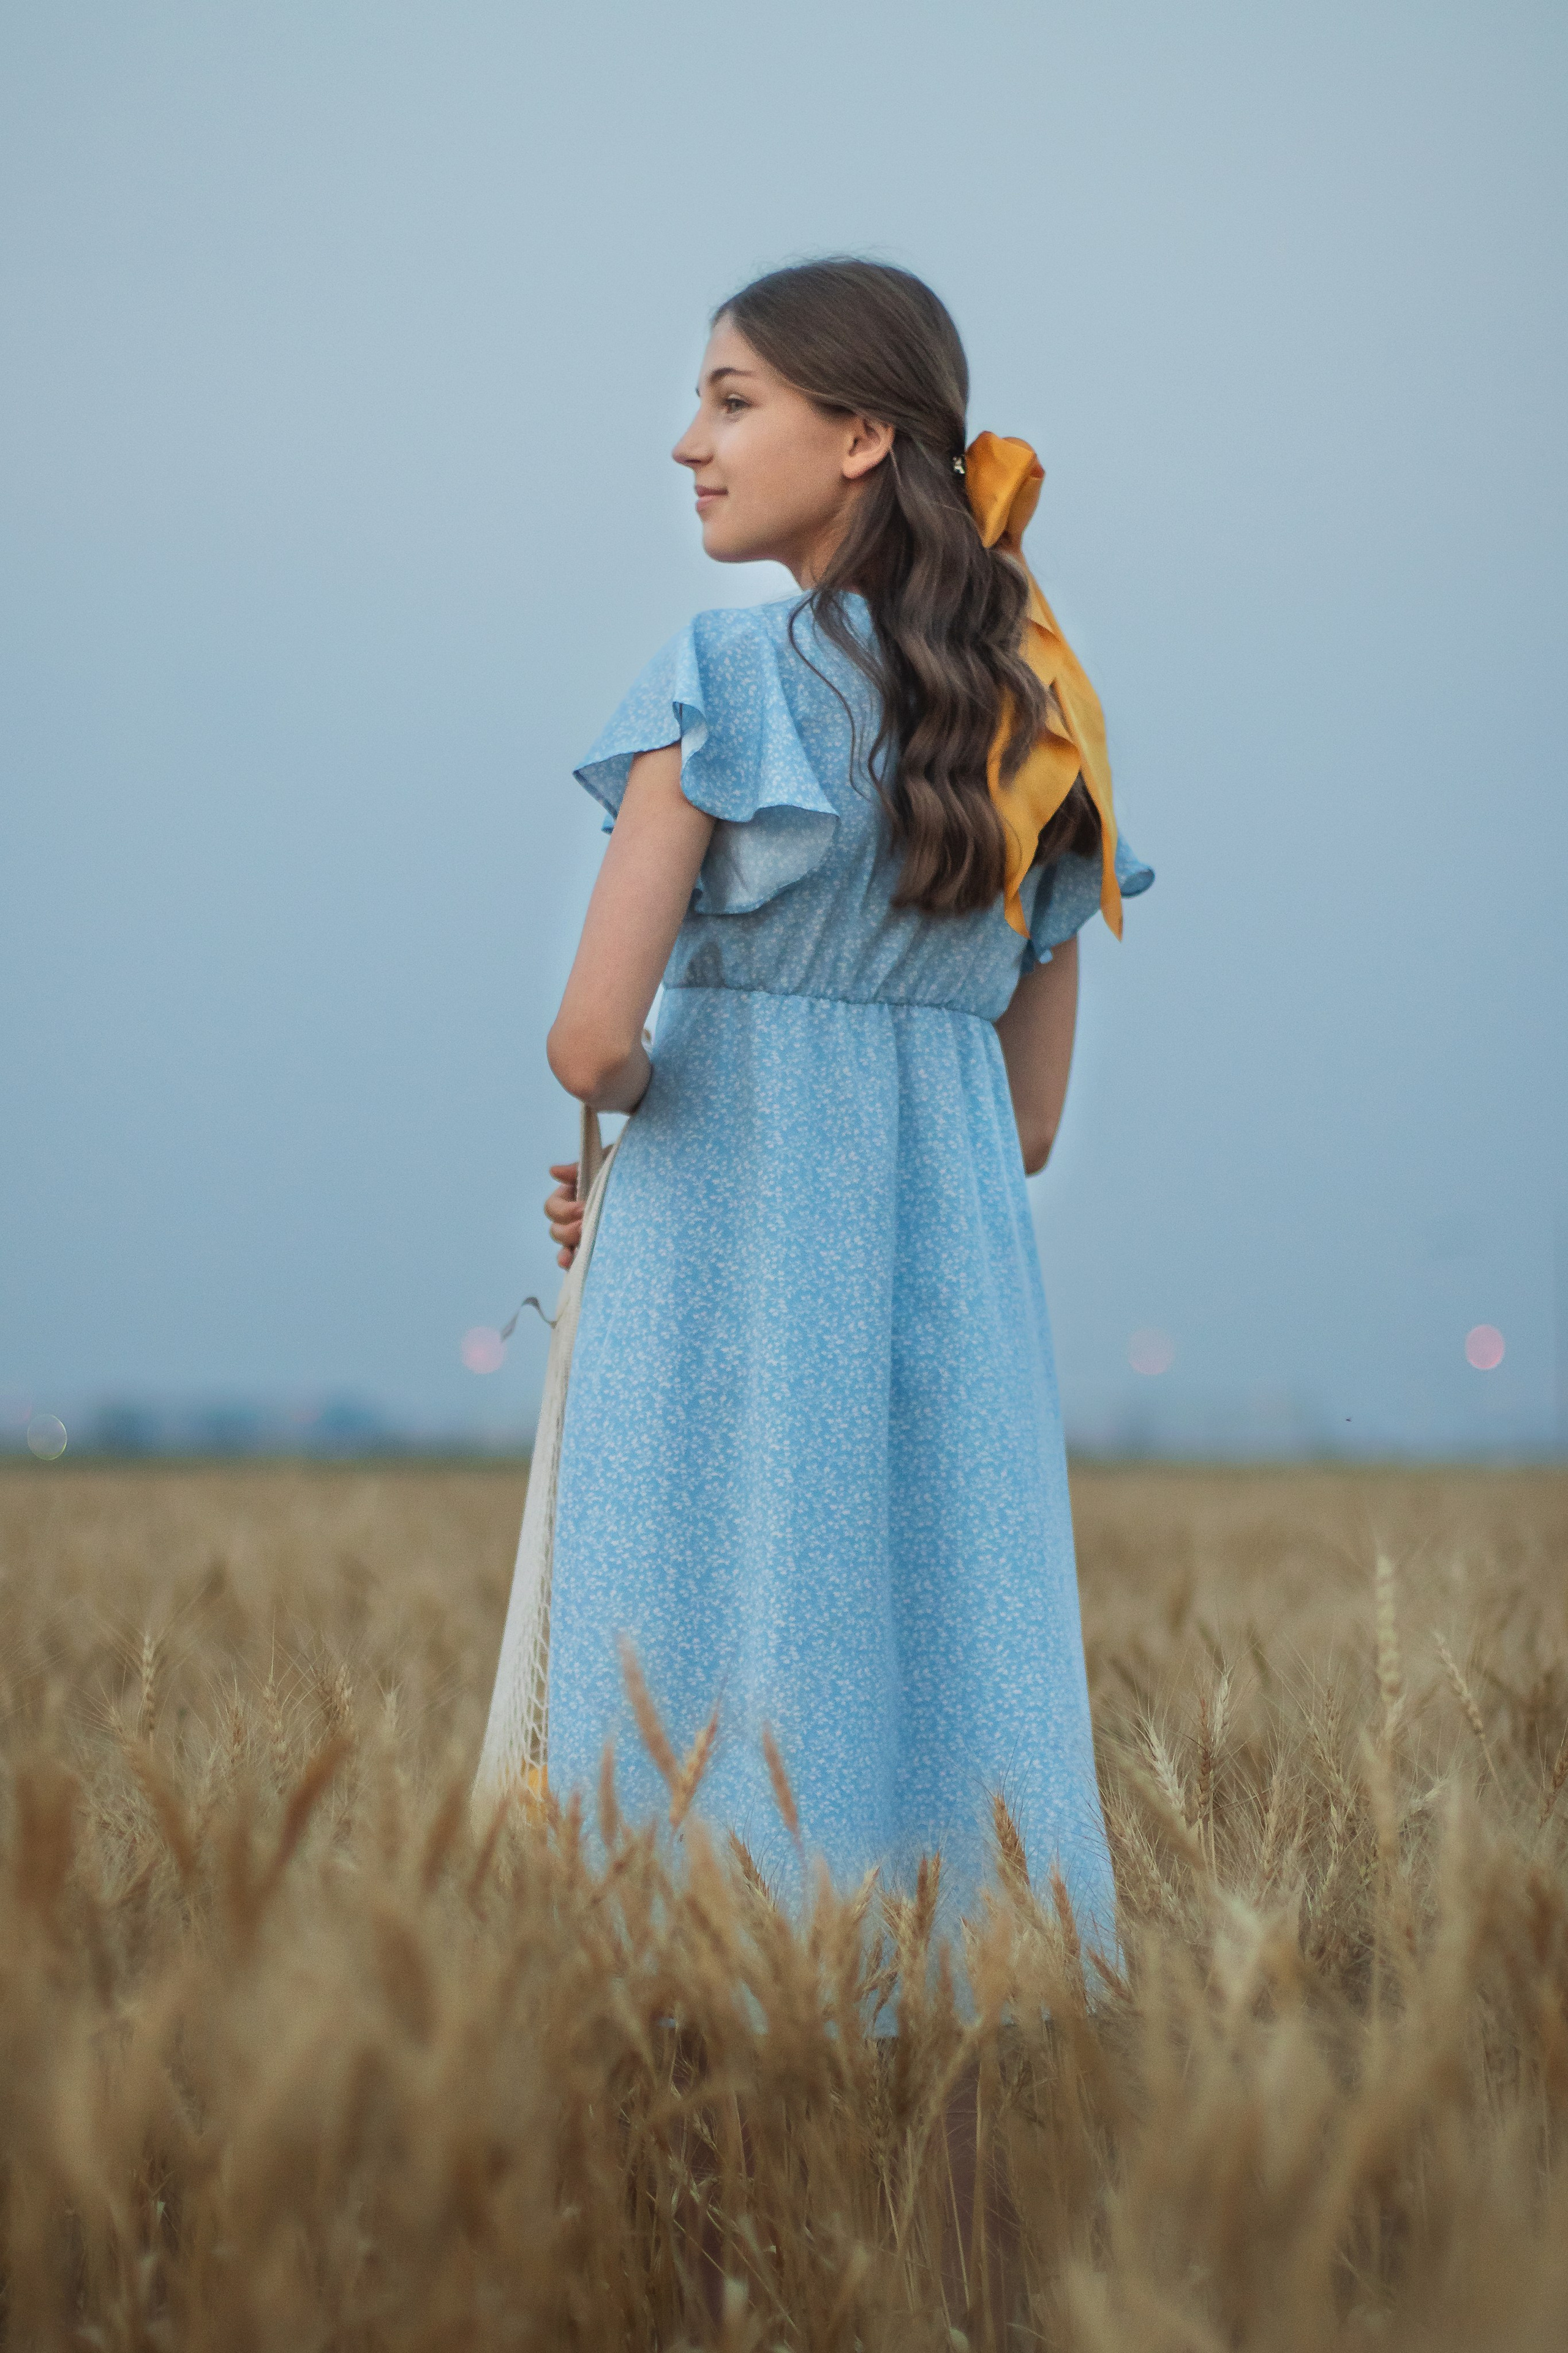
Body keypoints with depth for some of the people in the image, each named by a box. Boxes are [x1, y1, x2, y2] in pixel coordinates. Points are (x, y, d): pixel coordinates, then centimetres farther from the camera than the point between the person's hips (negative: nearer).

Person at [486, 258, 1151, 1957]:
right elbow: (1030, 1121, 14)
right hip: (959, 1280, 6)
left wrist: (637, 1107, 9)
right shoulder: (1047, 721, 12)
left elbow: (592, 1039, -15)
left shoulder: (724, 677, -7)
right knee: (964, 1719, 8)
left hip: (728, 1297, -6)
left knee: (710, 1739, -1)